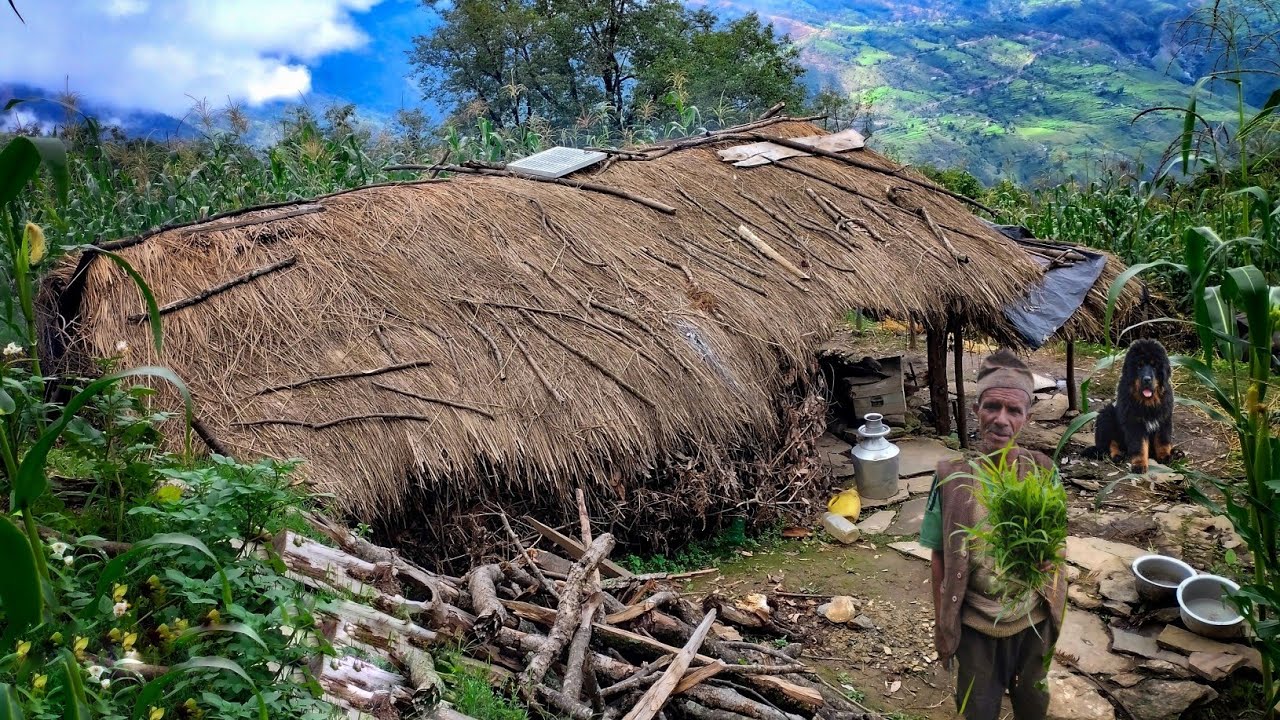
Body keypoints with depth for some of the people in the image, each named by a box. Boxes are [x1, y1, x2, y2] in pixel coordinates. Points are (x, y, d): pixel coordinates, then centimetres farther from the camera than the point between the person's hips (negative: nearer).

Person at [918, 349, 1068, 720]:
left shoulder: (1043, 471, -11)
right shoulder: (951, 476, -15)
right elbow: (940, 557, -6)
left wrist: (1044, 557, -20)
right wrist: (940, 623, -1)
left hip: (1033, 618, 1)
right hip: (974, 621, -1)